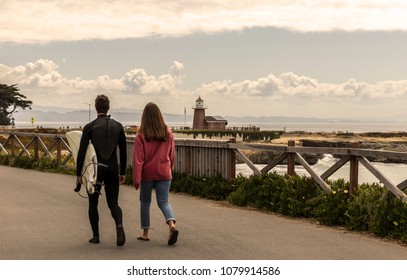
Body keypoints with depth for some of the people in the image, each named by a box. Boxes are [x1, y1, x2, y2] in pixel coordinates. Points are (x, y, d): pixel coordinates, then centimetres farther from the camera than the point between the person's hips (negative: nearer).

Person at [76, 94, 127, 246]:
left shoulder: (89, 127, -6)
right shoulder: (118, 126, 4)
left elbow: (82, 152, -6)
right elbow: (123, 152, 6)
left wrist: (78, 174, 1)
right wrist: (122, 172, 14)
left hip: (95, 169, -2)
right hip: (112, 169, 2)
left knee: (93, 203, 13)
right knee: (113, 203, 8)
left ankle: (96, 236, 12)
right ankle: (119, 225, -20)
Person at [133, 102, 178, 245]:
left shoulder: (141, 135, -10)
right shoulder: (168, 133, 1)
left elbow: (138, 158, -12)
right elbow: (171, 155, 10)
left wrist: (136, 179, -10)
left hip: (147, 173, -2)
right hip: (164, 173, 2)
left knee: (145, 201, 14)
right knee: (163, 201, 5)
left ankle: (145, 233, 20)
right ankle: (172, 224, -21)